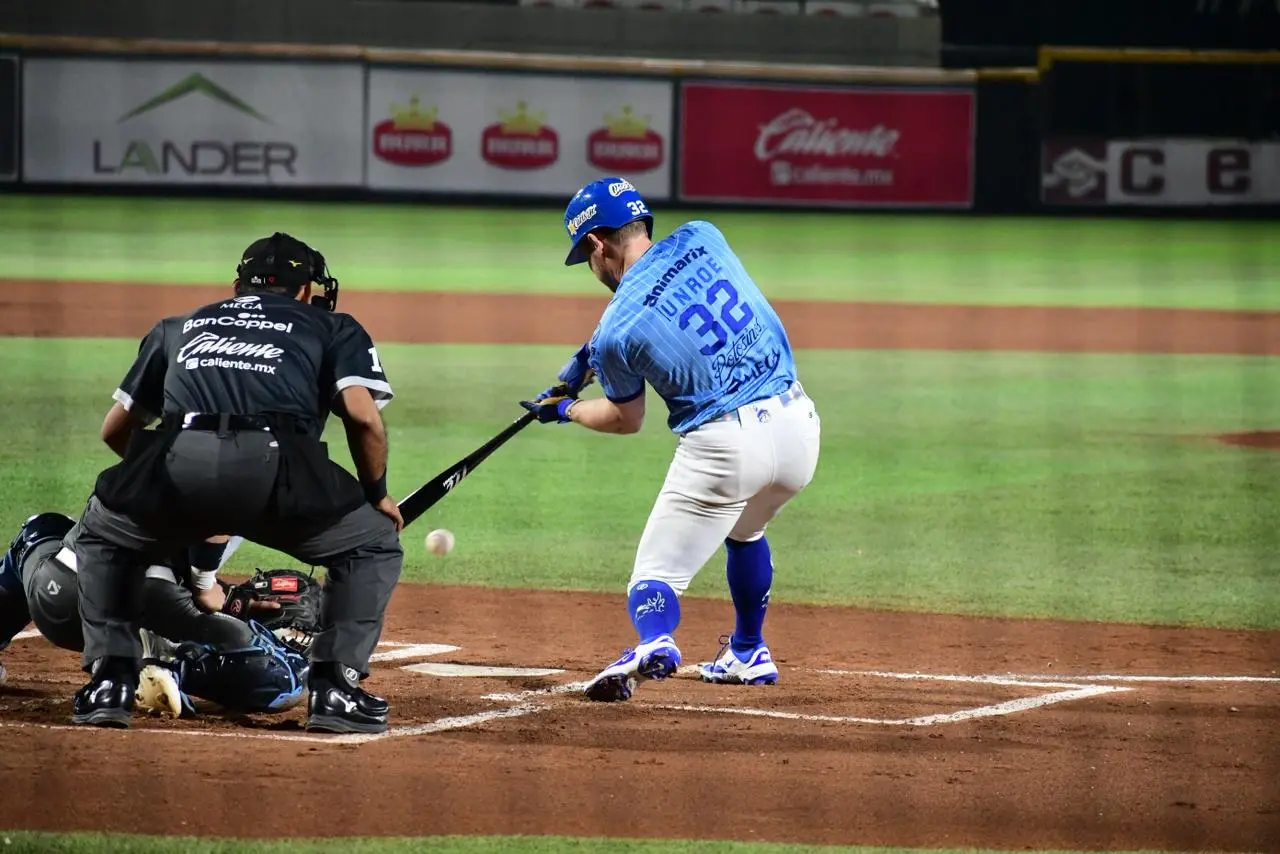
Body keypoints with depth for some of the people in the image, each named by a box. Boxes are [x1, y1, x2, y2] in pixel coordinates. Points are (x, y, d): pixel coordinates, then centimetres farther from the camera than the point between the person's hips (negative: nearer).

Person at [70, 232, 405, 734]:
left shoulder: (178, 328, 36)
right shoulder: (333, 328, 28)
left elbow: (116, 429, 36)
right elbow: (363, 415, 10)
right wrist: (377, 494, 25)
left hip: (178, 464, 2)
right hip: (275, 463, -2)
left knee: (102, 540, 32)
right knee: (374, 545, 22)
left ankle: (110, 682, 17)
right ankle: (334, 687, 9)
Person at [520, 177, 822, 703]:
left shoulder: (617, 331, -7)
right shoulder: (703, 239, 4)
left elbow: (627, 420, 11)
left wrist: (566, 411, 30)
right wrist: (593, 355, 23)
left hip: (724, 444, -6)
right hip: (797, 423, 6)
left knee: (656, 576, 3)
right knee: (744, 531, 34)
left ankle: (654, 643, -29)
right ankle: (749, 655, 42)